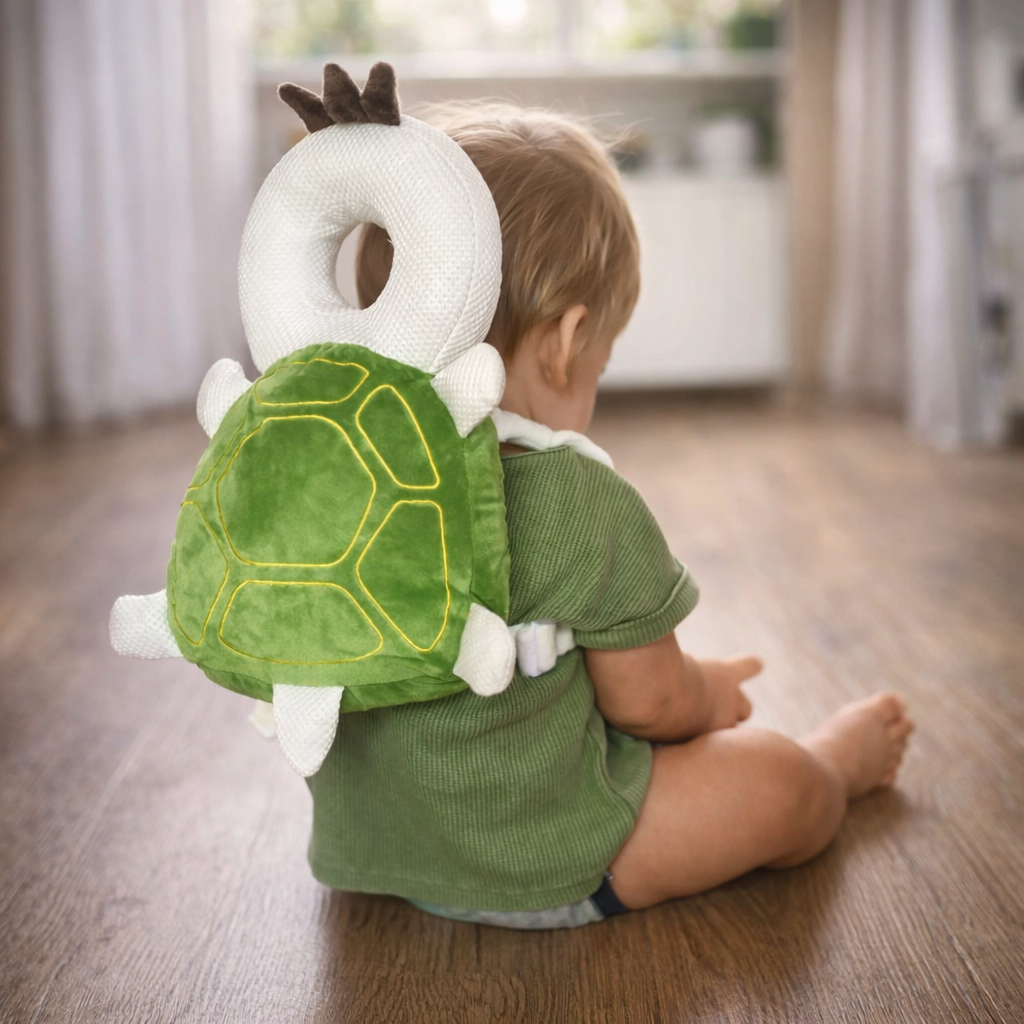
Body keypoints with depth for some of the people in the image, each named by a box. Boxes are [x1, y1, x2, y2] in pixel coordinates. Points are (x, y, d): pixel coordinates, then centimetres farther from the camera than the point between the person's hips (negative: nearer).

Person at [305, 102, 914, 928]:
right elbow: (648, 702, -14)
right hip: (537, 873, -8)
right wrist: (707, 697, 12)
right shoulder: (584, 504, -28)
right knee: (781, 783, 8)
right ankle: (841, 761, 41)